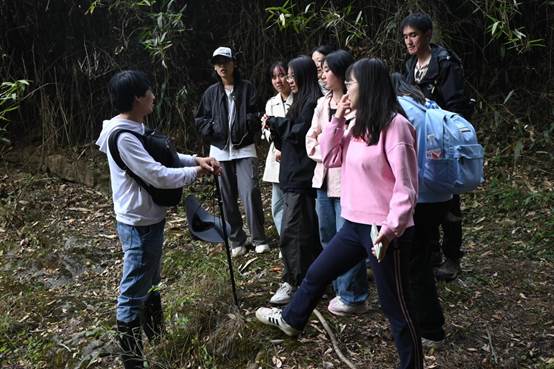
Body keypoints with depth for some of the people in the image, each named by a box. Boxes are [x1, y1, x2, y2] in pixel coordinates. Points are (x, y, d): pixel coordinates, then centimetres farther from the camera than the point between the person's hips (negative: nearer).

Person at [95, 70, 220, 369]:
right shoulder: (123, 137, -24)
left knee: (149, 284, 25)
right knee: (133, 293, 0)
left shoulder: (135, 128, 8)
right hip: (139, 225, -11)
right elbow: (159, 176, -27)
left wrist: (197, 159, 3)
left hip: (148, 220, 11)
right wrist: (195, 172, -11)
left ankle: (156, 334, 43)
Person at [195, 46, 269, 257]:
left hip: (244, 149, -3)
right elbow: (200, 121, 10)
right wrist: (213, 129, -6)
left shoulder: (247, 88, 2)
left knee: (250, 192, -12)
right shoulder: (211, 93, 9)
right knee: (228, 197, 7)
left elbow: (255, 116, -4)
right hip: (220, 151, 3)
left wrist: (245, 124, -19)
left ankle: (259, 239, 2)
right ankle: (237, 240, 19)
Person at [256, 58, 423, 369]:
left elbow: (406, 184, -20)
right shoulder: (360, 125, 12)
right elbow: (330, 158, 12)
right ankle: (292, 320, 47)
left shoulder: (394, 124, -17)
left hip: (385, 231, -9)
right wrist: (337, 119, 2)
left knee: (396, 306, 4)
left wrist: (392, 228, -28)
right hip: (356, 225, 9)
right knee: (317, 274, 24)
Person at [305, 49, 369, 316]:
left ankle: (354, 297, 11)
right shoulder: (323, 103, 12)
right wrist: (321, 153, -4)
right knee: (328, 237, 16)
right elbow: (311, 137, 12)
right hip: (324, 178, 9)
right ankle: (342, 290, 30)